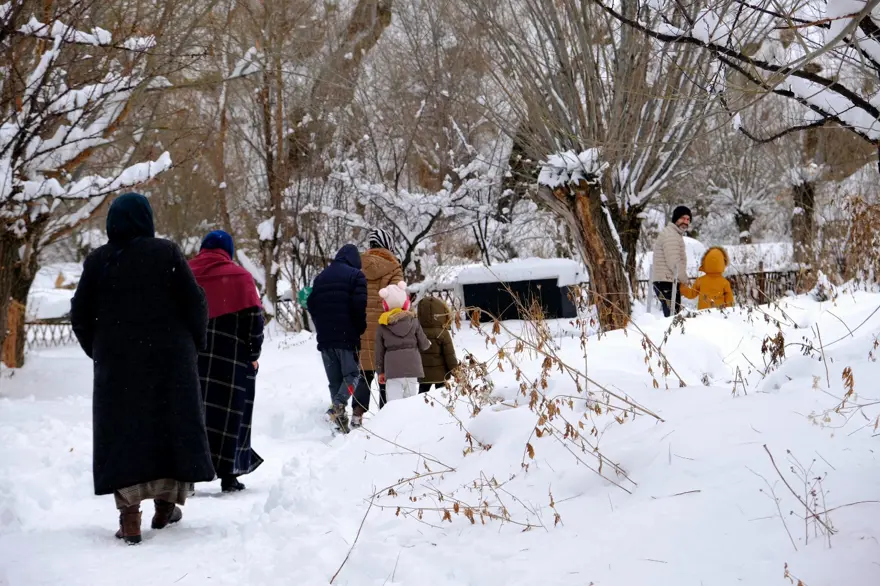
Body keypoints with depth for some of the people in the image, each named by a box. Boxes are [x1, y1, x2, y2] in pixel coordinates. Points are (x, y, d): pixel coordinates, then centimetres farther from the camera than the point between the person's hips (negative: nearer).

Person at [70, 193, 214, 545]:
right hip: (168, 358, -1)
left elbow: (80, 314, 6)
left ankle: (129, 514, -7)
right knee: (171, 423, 12)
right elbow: (194, 304, -6)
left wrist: (98, 351, 18)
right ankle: (166, 503, 16)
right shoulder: (166, 253, -5)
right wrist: (193, 344, 8)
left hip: (115, 361, 1)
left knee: (123, 429, 2)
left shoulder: (98, 261, 2)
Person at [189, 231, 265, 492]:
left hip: (189, 356, 3)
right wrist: (254, 354, 0)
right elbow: (253, 318, -6)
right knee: (228, 411, 1)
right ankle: (228, 474, 1)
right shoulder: (239, 276, -2)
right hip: (229, 359, -3)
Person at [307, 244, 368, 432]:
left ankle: (340, 416, 4)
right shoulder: (355, 275, -3)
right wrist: (361, 328, -1)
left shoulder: (321, 277, 17)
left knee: (334, 380, 9)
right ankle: (339, 404, -25)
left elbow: (311, 305, 16)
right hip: (348, 337, -5)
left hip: (325, 338, 5)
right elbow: (360, 305, -13)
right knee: (352, 374, 0)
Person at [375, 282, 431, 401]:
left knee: (394, 401, -7)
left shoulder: (382, 326, 2)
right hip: (412, 367, 1)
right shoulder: (413, 321, 2)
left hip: (392, 369, -1)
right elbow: (423, 344, 6)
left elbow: (379, 350, 6)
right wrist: (428, 344, 30)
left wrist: (380, 371, 15)